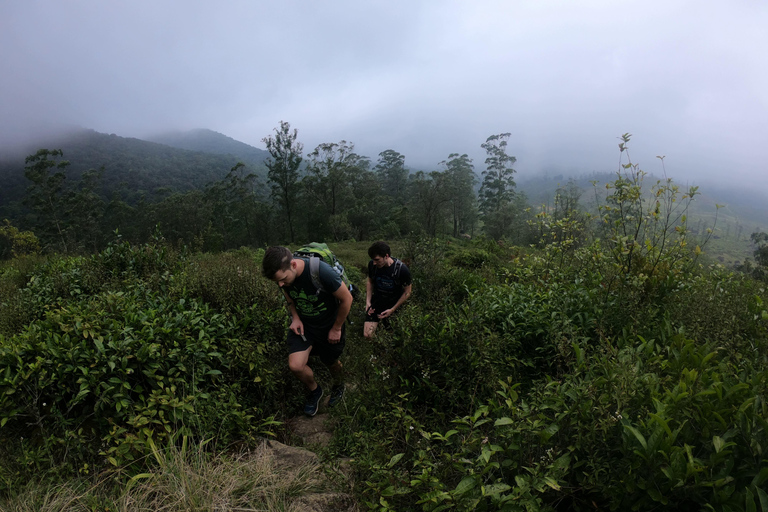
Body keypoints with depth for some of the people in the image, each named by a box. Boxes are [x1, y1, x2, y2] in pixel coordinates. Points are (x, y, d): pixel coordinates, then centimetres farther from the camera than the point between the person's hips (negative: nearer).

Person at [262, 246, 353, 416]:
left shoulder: (322, 272, -37)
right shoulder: (283, 274, -19)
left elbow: (346, 299, -22)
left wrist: (336, 329, -12)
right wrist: (295, 318, -8)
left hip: (329, 326, -3)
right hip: (303, 324, 3)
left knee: (331, 362, 17)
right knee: (295, 365, -11)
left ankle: (338, 386, 53)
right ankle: (314, 390, 22)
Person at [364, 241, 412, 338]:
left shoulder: (402, 269, -24)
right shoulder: (372, 264, -15)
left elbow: (407, 292, -13)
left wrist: (392, 310, -14)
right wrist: (368, 301, -5)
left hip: (394, 304, -2)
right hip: (376, 302, 2)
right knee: (367, 334, -7)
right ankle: (378, 319, 20)